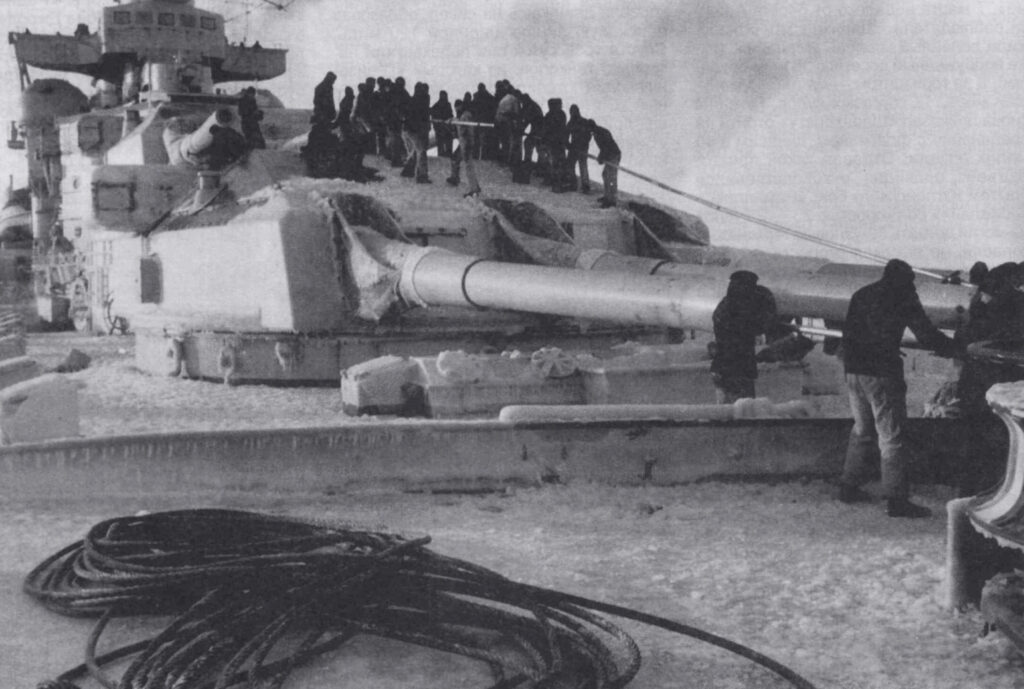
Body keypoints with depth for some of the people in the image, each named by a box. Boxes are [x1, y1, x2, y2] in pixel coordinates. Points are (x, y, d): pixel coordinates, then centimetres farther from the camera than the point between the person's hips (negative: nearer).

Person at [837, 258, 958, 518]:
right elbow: (925, 333, -7)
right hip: (881, 372, -7)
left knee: (862, 428, 19)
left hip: (853, 369, 7)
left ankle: (849, 486, 24)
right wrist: (955, 349, 3)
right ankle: (896, 499, -5)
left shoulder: (861, 294, 16)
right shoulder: (903, 295, -3)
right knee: (891, 434, -4)